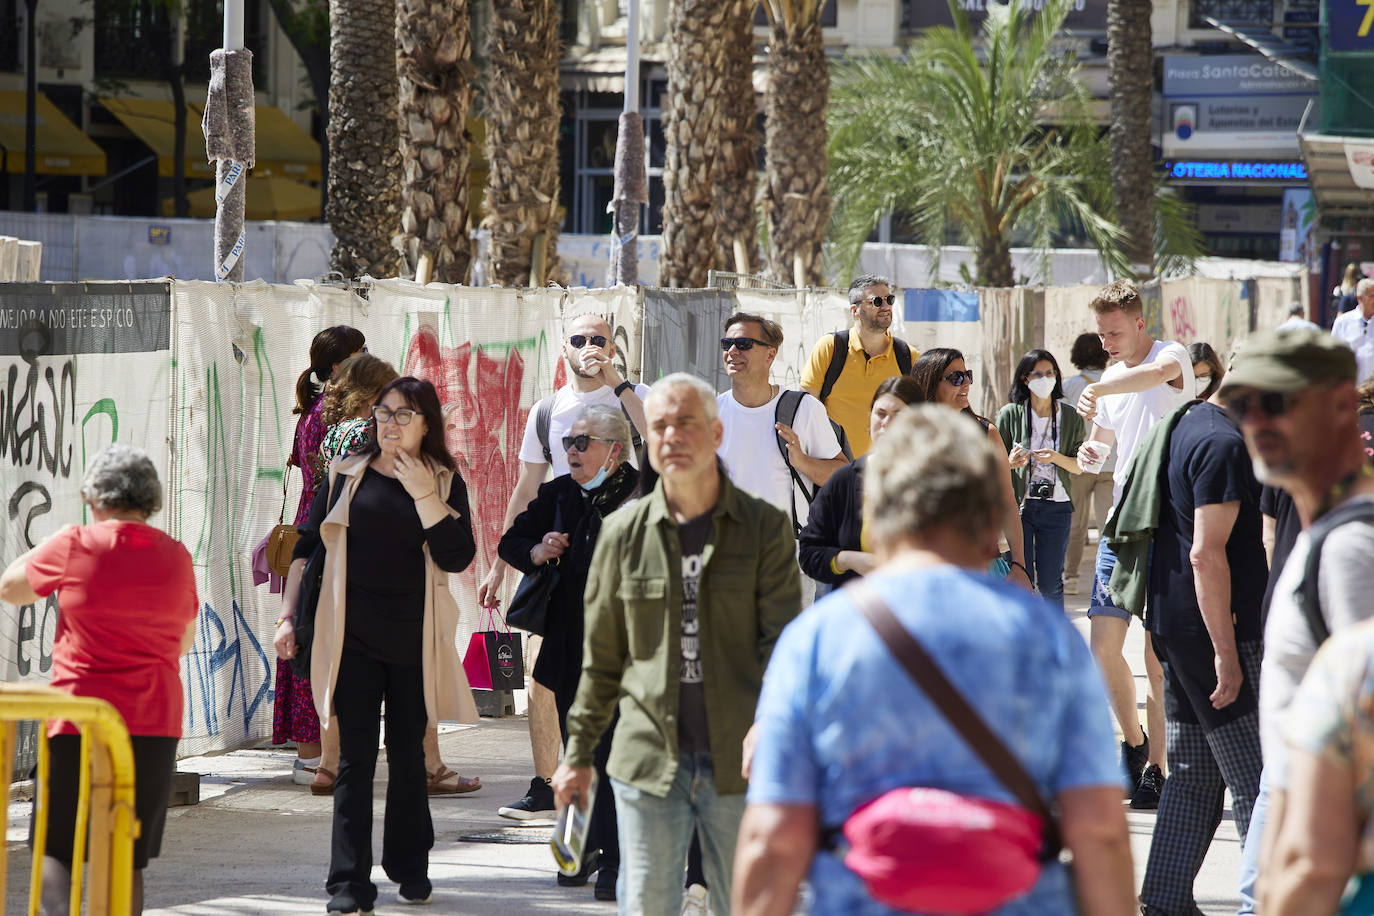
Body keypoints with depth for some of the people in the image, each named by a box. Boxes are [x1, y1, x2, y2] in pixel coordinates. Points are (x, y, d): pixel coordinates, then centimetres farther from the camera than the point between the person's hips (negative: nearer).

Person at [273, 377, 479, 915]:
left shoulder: (444, 483, 3)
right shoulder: (346, 475, 5)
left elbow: (457, 557, -10)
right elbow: (307, 545, 10)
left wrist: (423, 495, -14)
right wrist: (289, 615, 5)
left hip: (414, 640, 0)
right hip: (353, 635, 0)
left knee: (408, 753, 11)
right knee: (355, 756, -5)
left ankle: (410, 868, 26)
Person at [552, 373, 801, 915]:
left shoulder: (765, 527, 0)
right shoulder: (623, 533, 6)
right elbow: (601, 657, 13)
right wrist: (578, 754, 13)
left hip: (739, 766, -1)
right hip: (647, 762, 1)